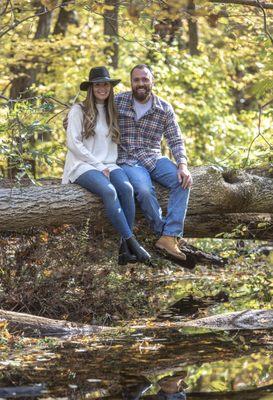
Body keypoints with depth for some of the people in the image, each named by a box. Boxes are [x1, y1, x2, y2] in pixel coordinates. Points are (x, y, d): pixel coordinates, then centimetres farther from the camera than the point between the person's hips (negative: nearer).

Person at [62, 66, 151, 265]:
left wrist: (110, 164, 0)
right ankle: (132, 242, -35)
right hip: (83, 165, -4)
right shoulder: (79, 110, 2)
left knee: (126, 187, -29)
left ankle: (126, 248, -32)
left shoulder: (112, 113, 19)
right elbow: (73, 143, -6)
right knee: (109, 191, -35)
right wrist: (99, 166, -10)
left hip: (108, 165, 4)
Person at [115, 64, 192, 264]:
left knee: (182, 181, -25)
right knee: (145, 190, -34)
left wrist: (183, 165, -15)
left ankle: (169, 237, -28)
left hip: (155, 159, 3)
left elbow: (176, 141, 2)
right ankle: (167, 234, -16)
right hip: (128, 161, -3)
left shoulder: (164, 109, 4)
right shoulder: (118, 101, -1)